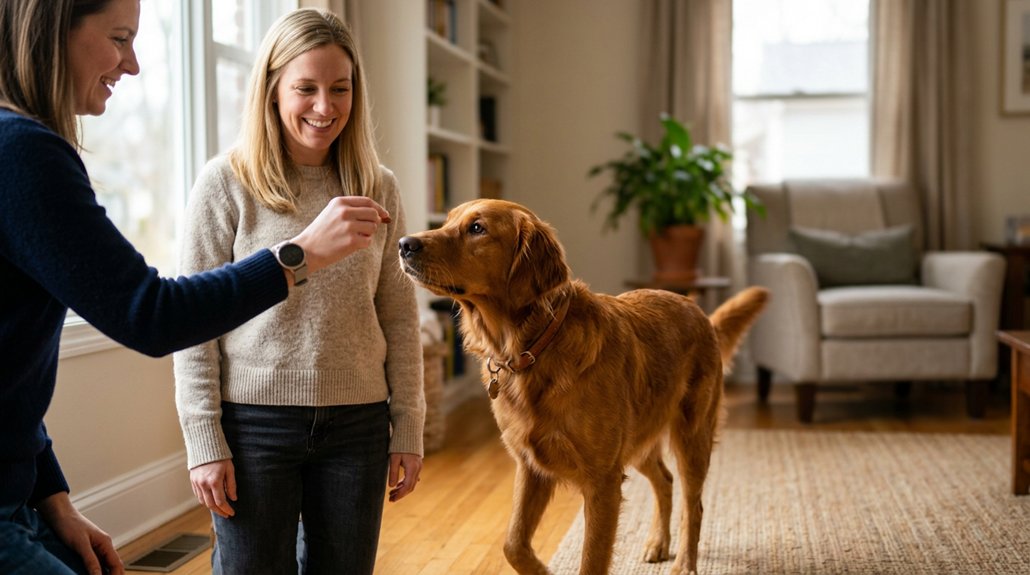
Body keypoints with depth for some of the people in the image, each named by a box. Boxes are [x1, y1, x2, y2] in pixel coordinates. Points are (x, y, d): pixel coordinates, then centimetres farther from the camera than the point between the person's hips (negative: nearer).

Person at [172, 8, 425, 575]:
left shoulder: (379, 189, 5)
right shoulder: (226, 182, -4)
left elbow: (398, 316, 7)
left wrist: (408, 430, 5)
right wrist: (205, 443, -7)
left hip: (358, 424, 3)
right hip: (255, 422, -3)